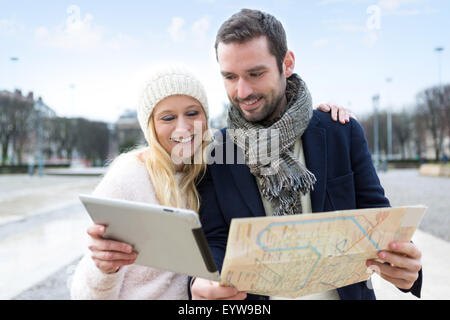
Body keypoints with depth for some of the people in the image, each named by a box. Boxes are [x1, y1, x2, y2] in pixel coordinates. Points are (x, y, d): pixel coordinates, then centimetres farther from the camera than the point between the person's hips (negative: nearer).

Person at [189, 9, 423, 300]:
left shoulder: (344, 133, -6)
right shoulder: (213, 152, -7)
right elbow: (214, 240, -9)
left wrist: (403, 262, -25)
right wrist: (202, 283, -31)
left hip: (344, 291, 1)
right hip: (255, 298, 0)